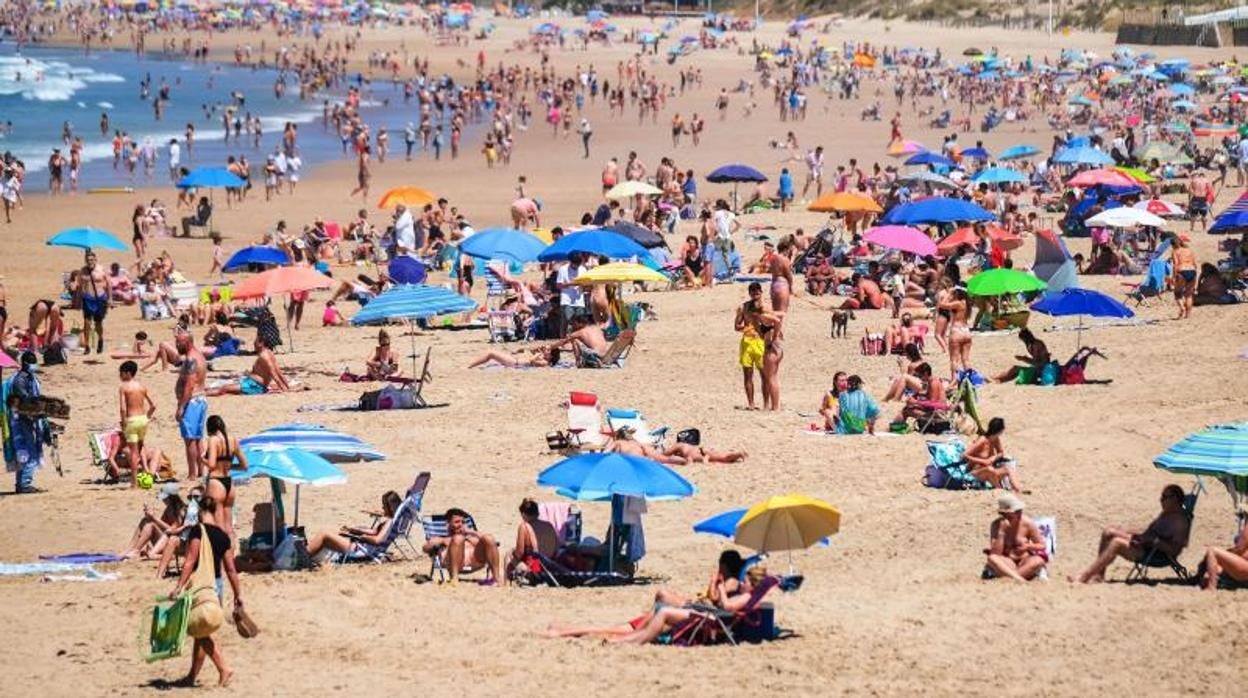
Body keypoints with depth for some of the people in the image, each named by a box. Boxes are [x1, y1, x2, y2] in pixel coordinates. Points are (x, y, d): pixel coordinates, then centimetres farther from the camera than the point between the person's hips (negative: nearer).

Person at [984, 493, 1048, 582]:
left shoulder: (1027, 523, -8)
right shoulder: (996, 525, -9)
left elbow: (1042, 546, 1)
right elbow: (996, 553, -15)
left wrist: (1029, 546, -20)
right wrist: (1001, 532, -24)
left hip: (1024, 562, 0)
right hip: (1006, 563, 0)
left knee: (1038, 561, -32)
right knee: (992, 558, -31)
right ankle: (1018, 578, -45)